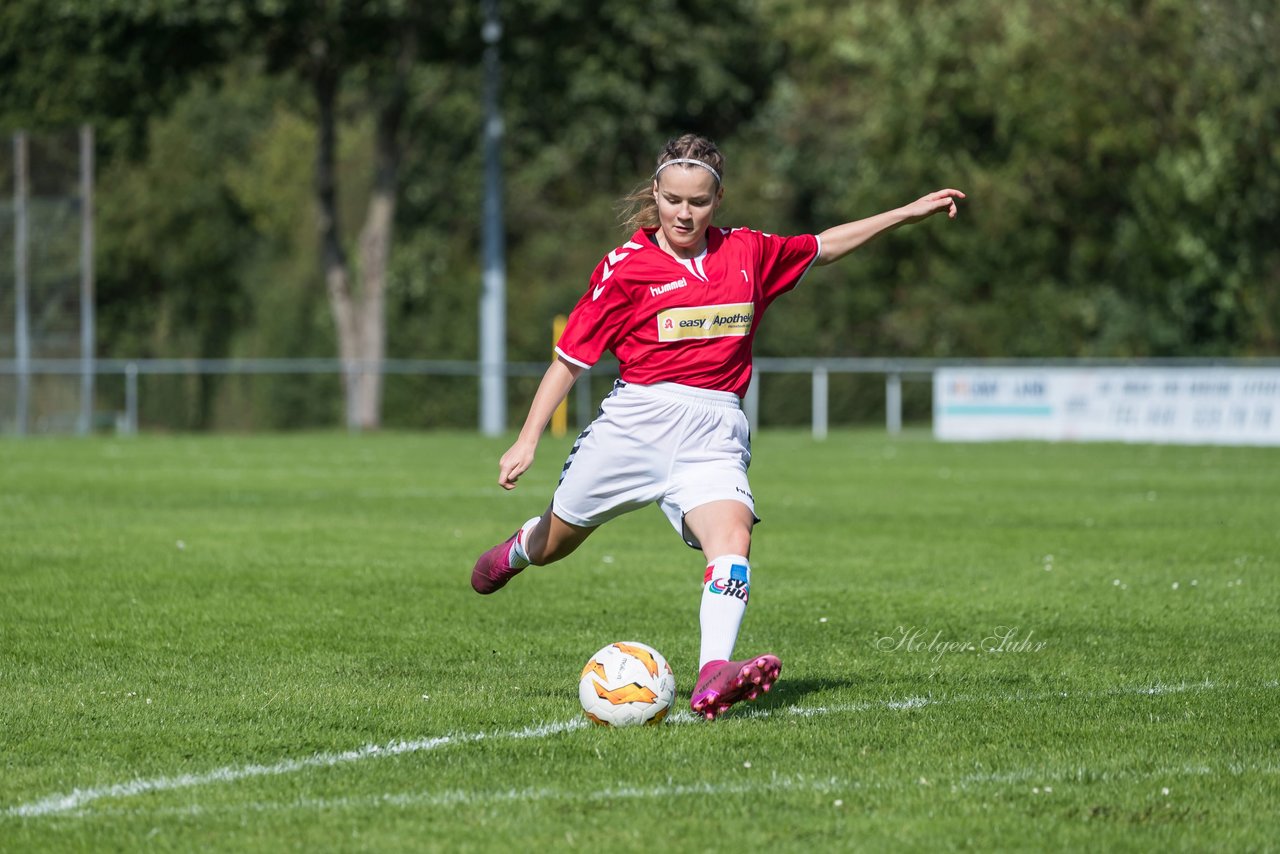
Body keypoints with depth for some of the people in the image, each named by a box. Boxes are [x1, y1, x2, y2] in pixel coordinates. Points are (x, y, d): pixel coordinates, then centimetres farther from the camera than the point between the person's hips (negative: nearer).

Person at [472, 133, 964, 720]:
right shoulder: (626, 267, -1)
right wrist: (527, 441, -6)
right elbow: (570, 359, 1)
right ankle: (518, 550, 53)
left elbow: (824, 247, 27)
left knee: (732, 536, -27)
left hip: (714, 435, 1)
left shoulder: (748, 253, 9)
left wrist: (909, 213, 25)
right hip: (634, 423, -1)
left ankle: (714, 676, -43)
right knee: (555, 543, 14)